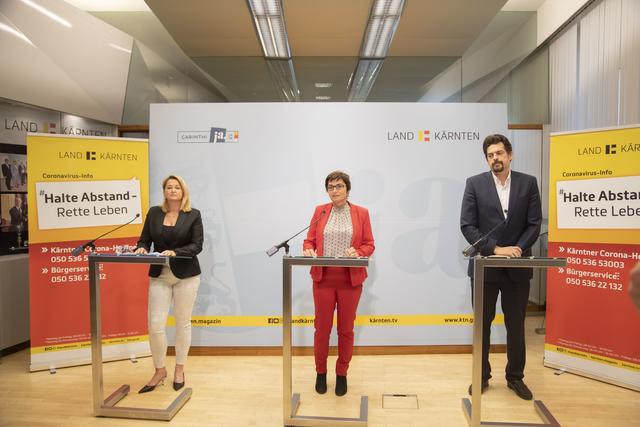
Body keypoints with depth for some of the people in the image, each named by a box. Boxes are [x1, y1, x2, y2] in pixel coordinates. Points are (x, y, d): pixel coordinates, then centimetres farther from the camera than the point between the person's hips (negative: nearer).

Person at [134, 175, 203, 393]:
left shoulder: (193, 215, -1)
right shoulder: (154, 212, 7)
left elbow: (197, 245, -7)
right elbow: (144, 240, 8)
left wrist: (175, 252, -22)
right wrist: (141, 249, -14)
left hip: (185, 275, -2)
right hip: (159, 275, 2)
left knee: (183, 323, 8)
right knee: (155, 325, -2)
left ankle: (179, 369, 27)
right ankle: (159, 371, 20)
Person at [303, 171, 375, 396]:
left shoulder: (361, 213, 4)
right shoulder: (320, 211, 8)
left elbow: (369, 244, 3)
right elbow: (309, 240, 8)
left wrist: (358, 252, -17)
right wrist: (308, 250, -14)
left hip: (350, 280, 0)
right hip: (323, 278, 1)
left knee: (346, 328, 9)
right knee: (322, 327, 8)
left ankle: (342, 374, 26)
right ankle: (320, 372, 27)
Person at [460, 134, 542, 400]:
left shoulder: (528, 183, 2)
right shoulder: (475, 184, -3)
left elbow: (534, 224, 0)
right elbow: (467, 226, -8)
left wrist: (518, 249, -14)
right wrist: (495, 249, -16)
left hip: (517, 268, 1)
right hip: (484, 266, -1)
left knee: (516, 325, 12)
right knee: (482, 324, 10)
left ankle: (515, 377, 30)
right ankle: (482, 376, 26)